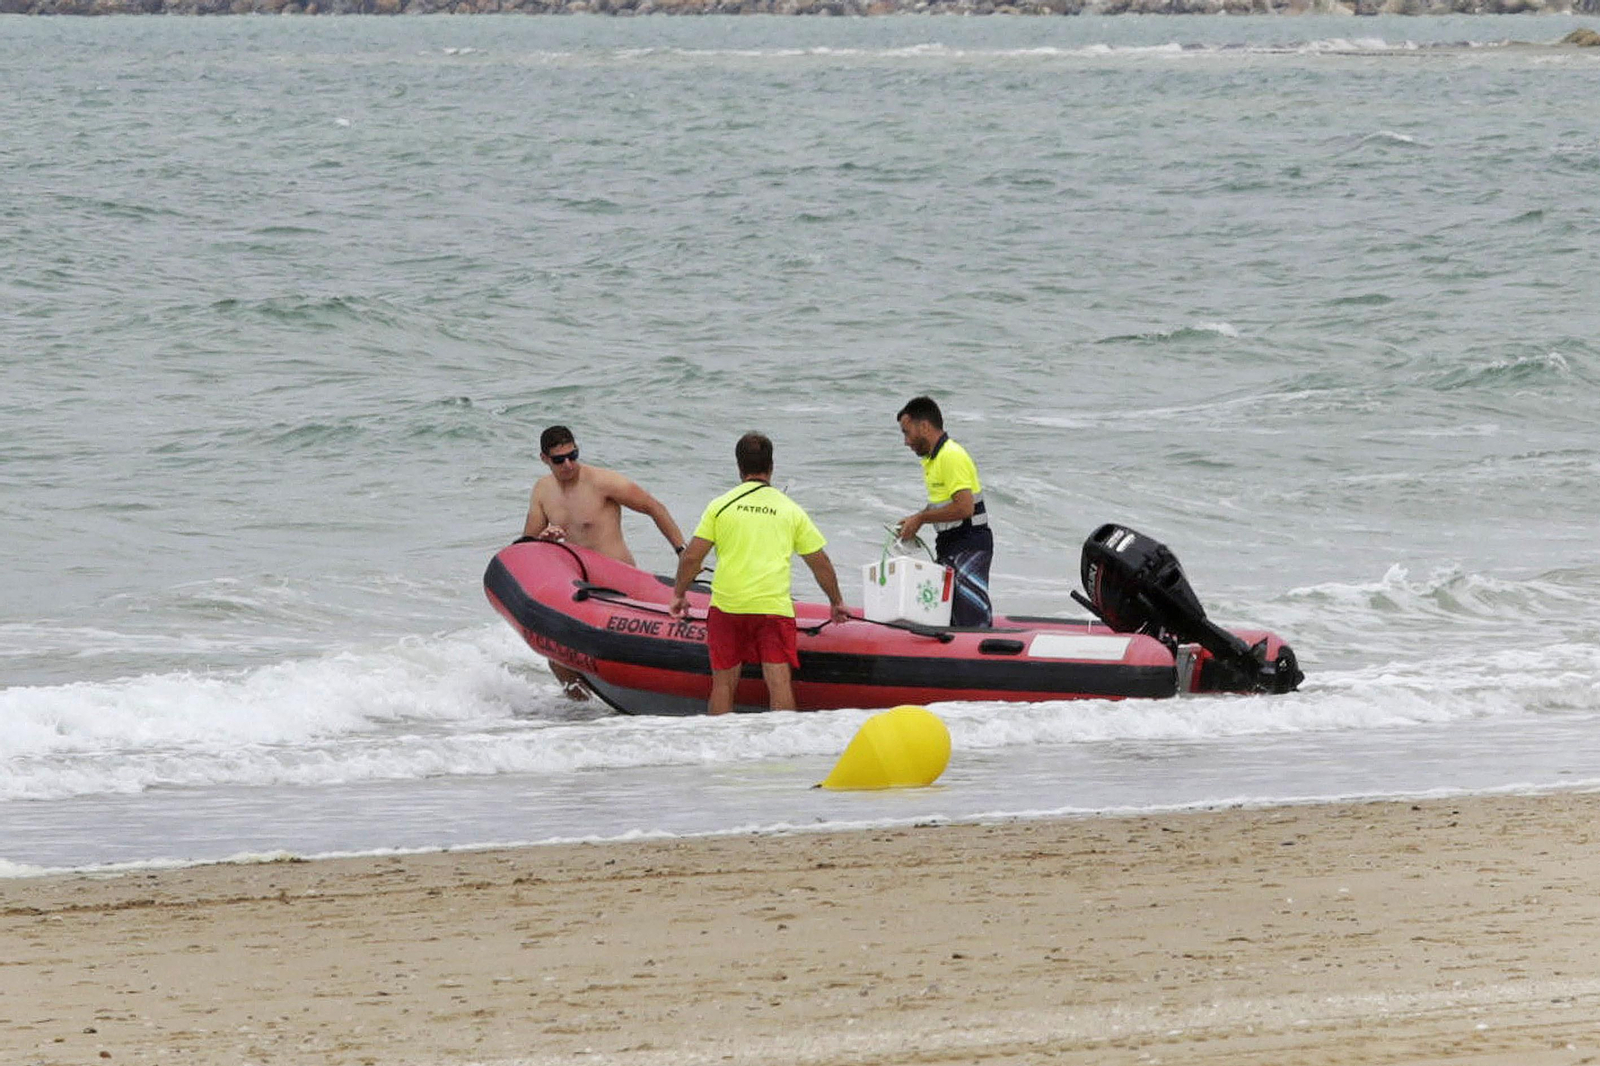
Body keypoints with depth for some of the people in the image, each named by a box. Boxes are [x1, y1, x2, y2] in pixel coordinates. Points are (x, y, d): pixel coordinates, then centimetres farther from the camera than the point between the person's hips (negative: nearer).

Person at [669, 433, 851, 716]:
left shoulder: (720, 506, 6)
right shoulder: (791, 510, 9)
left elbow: (692, 557, 3)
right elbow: (820, 563, 14)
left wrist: (679, 594, 19)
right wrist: (836, 603, 27)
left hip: (726, 605, 0)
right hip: (774, 606, 0)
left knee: (723, 683, 10)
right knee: (779, 682, -5)